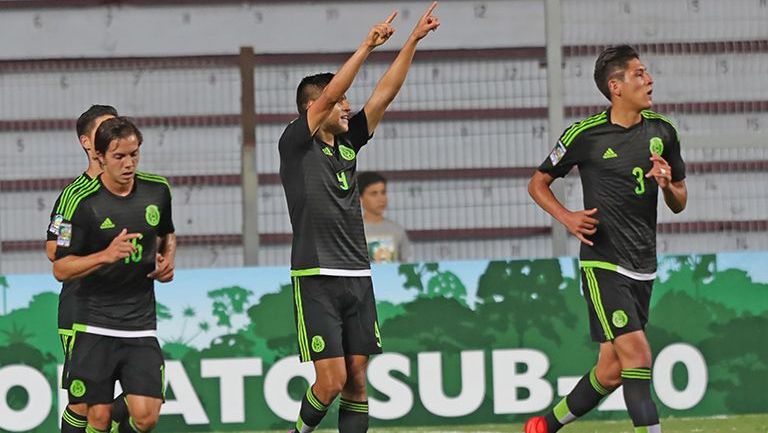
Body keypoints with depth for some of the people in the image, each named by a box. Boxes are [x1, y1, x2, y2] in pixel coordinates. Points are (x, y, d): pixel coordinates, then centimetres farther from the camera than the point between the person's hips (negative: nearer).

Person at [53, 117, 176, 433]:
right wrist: (107, 255, -23)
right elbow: (60, 269, -9)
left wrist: (168, 260, 5)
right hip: (95, 326, -3)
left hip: (141, 324, 3)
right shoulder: (83, 202, -10)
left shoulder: (158, 190, 3)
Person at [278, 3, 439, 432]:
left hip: (357, 277, 6)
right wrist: (367, 46, -17)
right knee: (332, 379, -11)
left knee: (357, 379, 2)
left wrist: (413, 41, 4)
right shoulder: (296, 144, -4)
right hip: (316, 279, -6)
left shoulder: (348, 143, 13)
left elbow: (385, 93, 11)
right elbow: (329, 94, -15)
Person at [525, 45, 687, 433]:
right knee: (637, 356, -18)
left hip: (643, 266, 6)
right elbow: (538, 184, 7)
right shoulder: (583, 135, -7)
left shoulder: (663, 131, 7)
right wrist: (568, 217, -11)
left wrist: (667, 185, -8)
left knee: (612, 370, 10)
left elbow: (679, 203, 15)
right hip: (603, 263, -6)